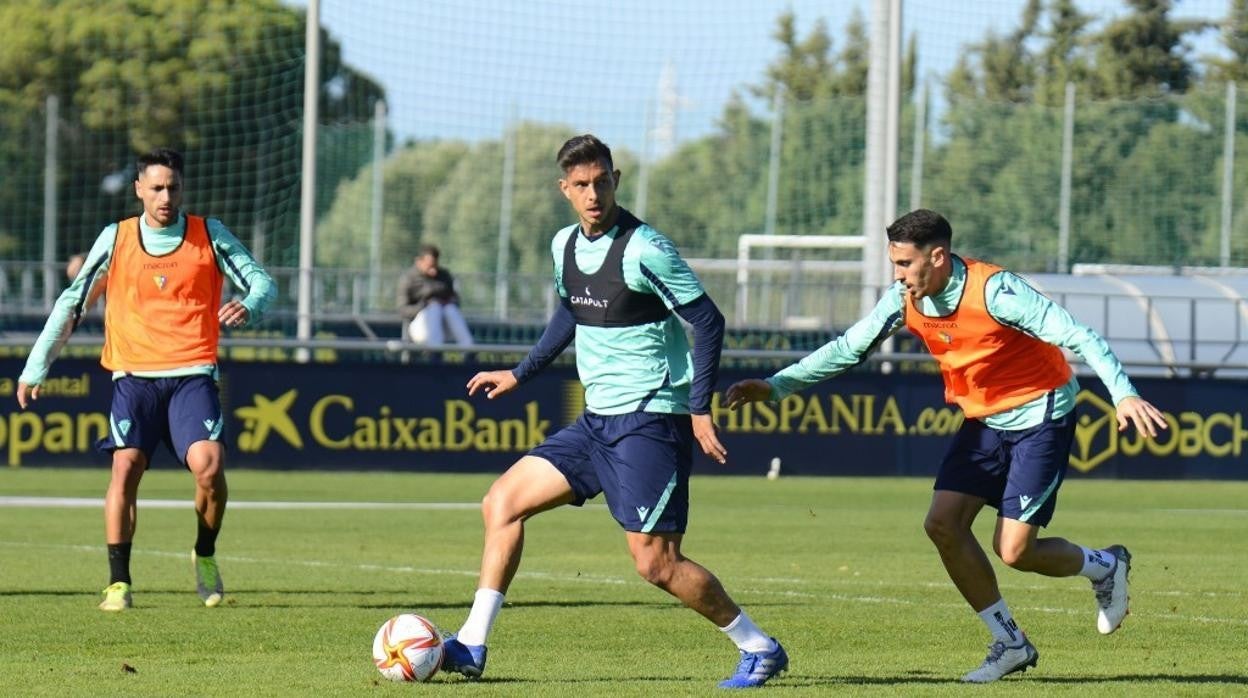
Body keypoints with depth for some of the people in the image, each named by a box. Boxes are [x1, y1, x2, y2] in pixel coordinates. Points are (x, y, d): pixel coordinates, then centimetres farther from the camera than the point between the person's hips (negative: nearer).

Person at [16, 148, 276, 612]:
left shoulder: (210, 235, 5)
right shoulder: (115, 240, 6)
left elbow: (261, 282, 4)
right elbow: (73, 302, 11)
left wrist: (249, 305, -21)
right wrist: (36, 367, 8)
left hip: (193, 376, -1)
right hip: (134, 376, 1)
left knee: (209, 466, -19)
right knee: (126, 466, -16)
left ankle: (205, 556, 8)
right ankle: (118, 582, -7)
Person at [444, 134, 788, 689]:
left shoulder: (643, 248, -15)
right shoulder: (565, 246, 8)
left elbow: (707, 320, -13)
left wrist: (700, 409, -16)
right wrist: (520, 375, 27)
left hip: (650, 420, -8)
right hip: (597, 420, 8)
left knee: (655, 564, -10)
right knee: (502, 502, 4)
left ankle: (758, 648, 5)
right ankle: (471, 648, 6)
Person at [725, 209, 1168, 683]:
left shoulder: (993, 291, -27)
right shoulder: (904, 300, -6)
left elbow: (1078, 337, -29)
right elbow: (848, 349, 4)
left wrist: (1123, 394, -40)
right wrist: (775, 386, -3)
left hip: (1039, 417, -7)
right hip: (983, 419, 7)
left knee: (1013, 550, -13)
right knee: (943, 524, -8)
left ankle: (1104, 566, 19)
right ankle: (1010, 644, 5)